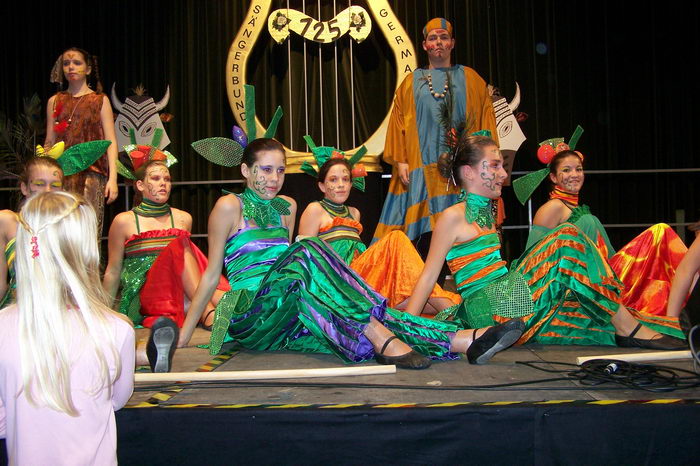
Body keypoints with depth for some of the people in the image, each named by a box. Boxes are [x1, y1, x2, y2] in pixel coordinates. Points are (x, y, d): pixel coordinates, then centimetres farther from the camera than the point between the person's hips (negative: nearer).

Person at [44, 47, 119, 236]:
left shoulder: (100, 100, 9)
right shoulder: (54, 101, 16)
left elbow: (111, 142, 2)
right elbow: (49, 143, 16)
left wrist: (112, 178, -9)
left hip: (91, 173, -2)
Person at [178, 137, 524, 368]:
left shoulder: (286, 208, 18)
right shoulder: (230, 206, 0)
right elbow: (212, 274, 3)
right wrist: (183, 334, 3)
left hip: (284, 316, 5)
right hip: (249, 316, -5)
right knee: (306, 253, -32)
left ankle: (465, 340, -39)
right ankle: (382, 340, -42)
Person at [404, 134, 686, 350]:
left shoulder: (484, 213, 20)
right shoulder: (454, 217, -6)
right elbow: (428, 276, -8)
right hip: (488, 308, -9)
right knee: (567, 239, -16)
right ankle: (627, 327, -13)